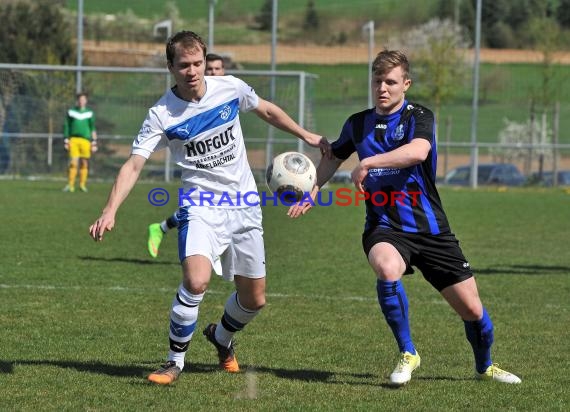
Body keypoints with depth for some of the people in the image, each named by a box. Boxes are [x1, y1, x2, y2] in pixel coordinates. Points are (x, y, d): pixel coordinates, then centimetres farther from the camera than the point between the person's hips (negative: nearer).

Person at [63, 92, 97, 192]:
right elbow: (66, 127, 11)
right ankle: (70, 185, -9)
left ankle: (82, 185, 10)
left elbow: (93, 129, 11)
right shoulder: (71, 112, 8)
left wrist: (94, 143, 6)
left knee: (84, 163, 1)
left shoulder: (89, 113, 8)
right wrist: (66, 141, 5)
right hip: (73, 139, -1)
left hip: (85, 140, 1)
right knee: (73, 162, -10)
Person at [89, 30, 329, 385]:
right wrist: (110, 212, -30)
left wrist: (306, 136, 21)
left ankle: (222, 337, 43)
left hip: (244, 203, 4)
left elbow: (267, 110, 16)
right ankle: (175, 361, -11)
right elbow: (134, 165, -17)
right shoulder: (162, 115, -13)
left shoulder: (231, 88, -5)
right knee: (196, 280, -29)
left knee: (255, 300, 9)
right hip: (201, 205, -4)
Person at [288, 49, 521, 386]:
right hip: (384, 228, 1)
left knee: (473, 310, 1)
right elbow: (333, 158, 26)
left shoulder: (419, 117, -6)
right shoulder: (358, 124, 7)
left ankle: (485, 366, 34)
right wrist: (311, 193, 13)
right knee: (387, 270, -36)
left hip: (430, 228, -1)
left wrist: (368, 163, -29)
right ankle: (407, 354, -16)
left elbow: (418, 151, -28)